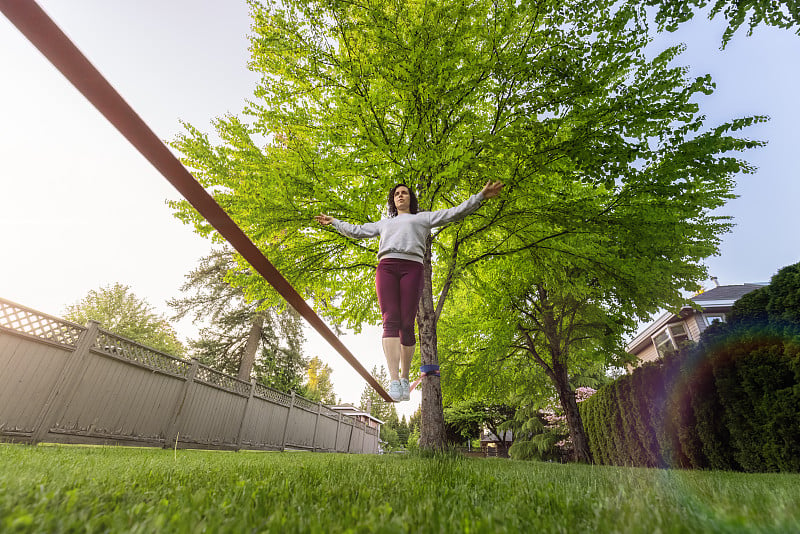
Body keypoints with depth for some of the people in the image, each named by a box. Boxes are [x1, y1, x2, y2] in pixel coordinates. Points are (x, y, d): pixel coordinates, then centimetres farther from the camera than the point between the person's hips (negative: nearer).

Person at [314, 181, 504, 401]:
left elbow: (454, 213, 21)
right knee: (390, 321, -16)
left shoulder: (422, 218, 28)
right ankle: (393, 381, -23)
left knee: (407, 324, -10)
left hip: (412, 267, -1)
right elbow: (357, 230, 42)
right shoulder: (384, 223, 36)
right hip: (386, 267, 2)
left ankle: (405, 378, 4)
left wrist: (480, 197, 14)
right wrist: (334, 222, 45)